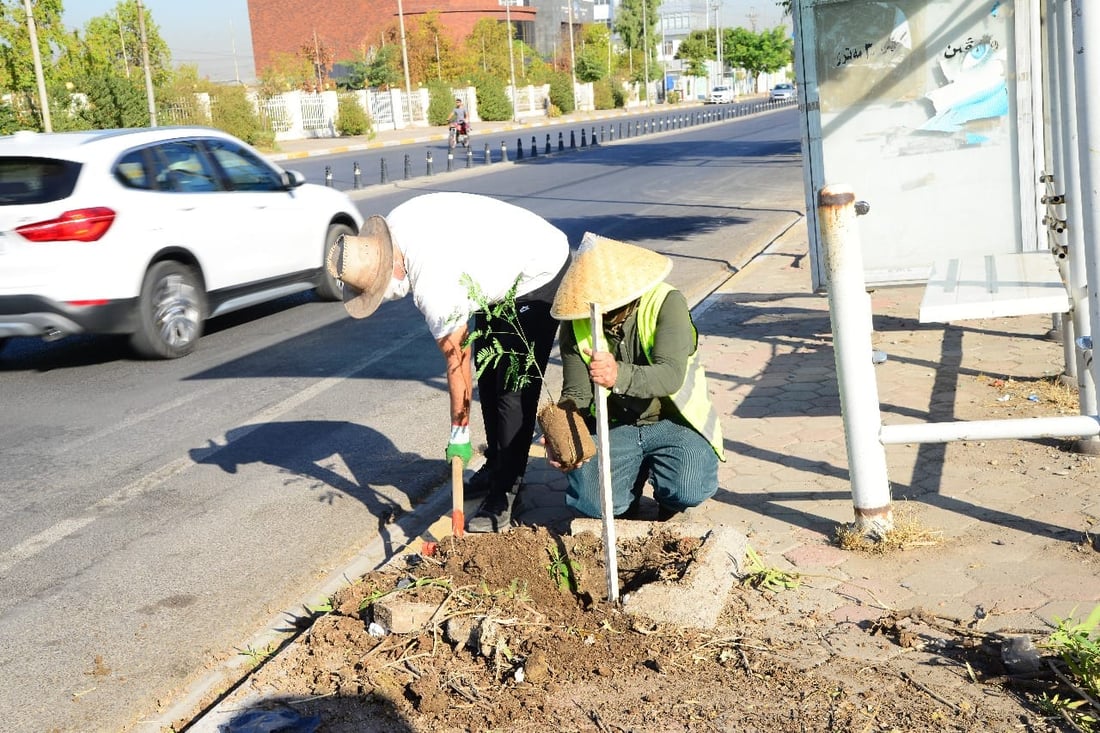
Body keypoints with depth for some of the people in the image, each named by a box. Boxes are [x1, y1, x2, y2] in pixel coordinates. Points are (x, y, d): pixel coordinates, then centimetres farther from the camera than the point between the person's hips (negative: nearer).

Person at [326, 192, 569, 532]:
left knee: (515, 386, -13)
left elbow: (457, 362, -25)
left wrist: (459, 434, -15)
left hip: (539, 275, -10)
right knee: (488, 376, 13)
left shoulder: (433, 286, -34)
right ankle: (495, 466, 25)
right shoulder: (392, 225, -12)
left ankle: (504, 494, -10)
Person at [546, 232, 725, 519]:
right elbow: (576, 393, -5)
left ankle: (668, 504, 11)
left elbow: (671, 375, -32)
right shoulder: (576, 323, -6)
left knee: (690, 489, -29)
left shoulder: (666, 302, -18)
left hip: (672, 421, -2)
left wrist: (619, 376, -52)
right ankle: (636, 476, 15)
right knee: (592, 501, -22)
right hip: (614, 425, 3)